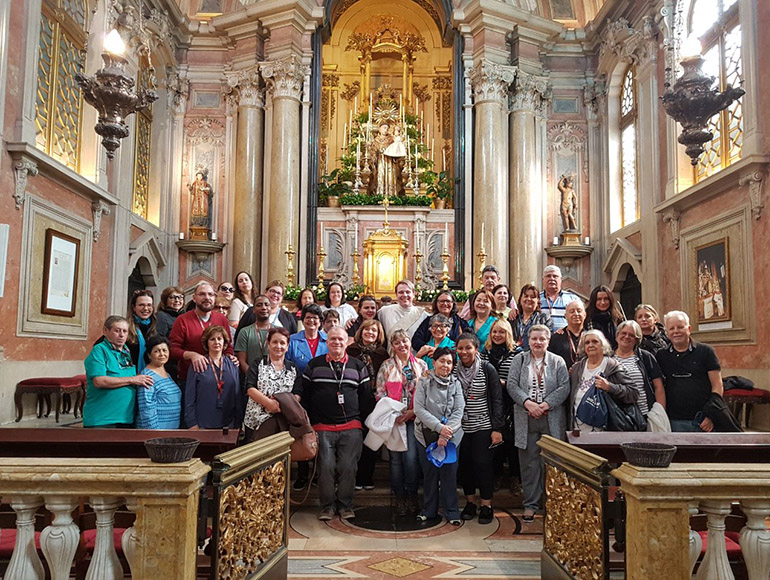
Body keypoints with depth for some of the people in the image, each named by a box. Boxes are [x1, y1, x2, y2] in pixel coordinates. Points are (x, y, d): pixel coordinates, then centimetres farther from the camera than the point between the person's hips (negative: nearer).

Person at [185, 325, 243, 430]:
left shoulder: (232, 365, 8)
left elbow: (238, 395, 9)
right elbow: (189, 397, 0)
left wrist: (238, 424, 6)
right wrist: (192, 424, -6)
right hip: (203, 425, -2)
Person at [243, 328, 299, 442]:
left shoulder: (293, 369, 16)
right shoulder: (258, 364, 10)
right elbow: (250, 389, -2)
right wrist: (268, 402, -15)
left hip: (284, 420, 2)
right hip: (258, 418, -2)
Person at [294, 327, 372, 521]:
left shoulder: (358, 366, 12)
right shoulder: (314, 365, 9)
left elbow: (366, 395, 15)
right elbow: (301, 391, 9)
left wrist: (358, 416, 10)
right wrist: (310, 418, -1)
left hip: (351, 427, 1)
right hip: (323, 426, 0)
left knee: (348, 466, -5)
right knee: (326, 466, -6)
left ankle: (345, 505, 12)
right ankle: (327, 506, 11)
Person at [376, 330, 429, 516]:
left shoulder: (421, 365, 7)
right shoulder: (386, 366, 6)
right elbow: (380, 392, 2)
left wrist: (412, 411, -7)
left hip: (414, 417, 0)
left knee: (411, 457, -9)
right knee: (396, 458, 1)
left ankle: (412, 495, 7)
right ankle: (399, 497, 14)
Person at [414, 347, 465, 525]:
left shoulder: (455, 384, 3)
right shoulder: (424, 382, -1)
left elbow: (458, 411, -2)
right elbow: (419, 409, -9)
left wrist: (446, 433, -14)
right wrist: (439, 427, -17)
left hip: (451, 436, 0)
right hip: (426, 434, 0)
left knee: (449, 473, 1)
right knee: (429, 473, 6)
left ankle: (451, 512, 13)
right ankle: (429, 510, 21)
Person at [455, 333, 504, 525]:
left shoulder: (487, 369, -6)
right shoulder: (453, 370, 2)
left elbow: (497, 399, -5)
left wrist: (497, 428, -9)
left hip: (483, 426, -3)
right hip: (461, 427, 3)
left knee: (483, 464, -3)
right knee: (464, 464, 7)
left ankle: (486, 506, 12)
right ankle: (470, 503, 24)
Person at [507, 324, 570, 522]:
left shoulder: (557, 362, 7)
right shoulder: (519, 359, 8)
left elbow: (564, 387, -1)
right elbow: (512, 384, 0)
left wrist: (546, 404, -13)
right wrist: (528, 402, -14)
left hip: (552, 419, 0)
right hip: (526, 419, 1)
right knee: (529, 462, 4)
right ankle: (530, 504, 13)